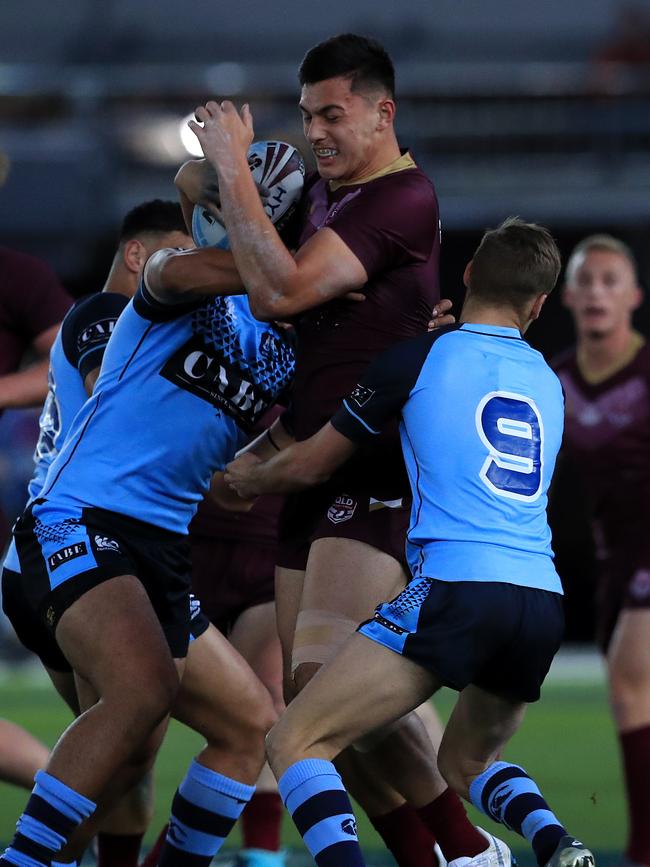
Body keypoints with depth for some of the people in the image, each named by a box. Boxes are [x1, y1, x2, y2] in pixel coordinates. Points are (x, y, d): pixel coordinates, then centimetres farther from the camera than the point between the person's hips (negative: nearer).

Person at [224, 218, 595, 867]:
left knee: (295, 743, -3)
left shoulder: (422, 357, 5)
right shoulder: (547, 381, 19)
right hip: (544, 601, 6)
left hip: (455, 588, -6)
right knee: (467, 763, 29)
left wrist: (249, 477, 35)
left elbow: (311, 465, 15)